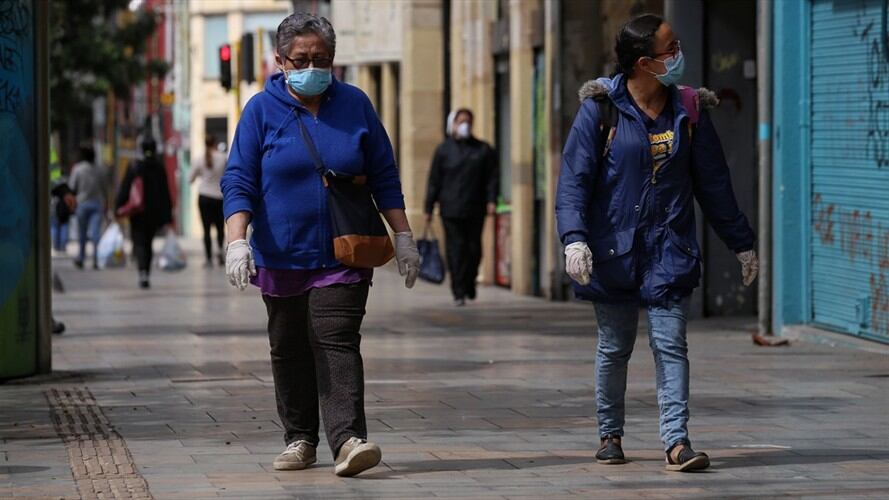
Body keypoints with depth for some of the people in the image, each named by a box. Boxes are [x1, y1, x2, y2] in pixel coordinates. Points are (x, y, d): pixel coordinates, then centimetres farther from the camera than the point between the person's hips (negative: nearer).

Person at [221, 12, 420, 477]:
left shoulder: (354, 104, 5)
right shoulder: (261, 110, 0)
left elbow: (384, 176, 11)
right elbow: (239, 182, -4)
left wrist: (403, 236, 8)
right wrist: (237, 242, -16)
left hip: (342, 255, -1)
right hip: (280, 256, 1)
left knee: (336, 342, -13)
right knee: (289, 350, 8)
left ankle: (348, 438, -22)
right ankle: (299, 439, 20)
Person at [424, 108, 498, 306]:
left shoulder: (483, 150, 9)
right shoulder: (444, 150, 6)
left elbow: (492, 176, 9)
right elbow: (434, 180, 6)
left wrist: (491, 200, -5)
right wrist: (429, 208, 3)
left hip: (475, 209, 1)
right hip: (451, 210, -1)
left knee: (474, 249, 5)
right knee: (456, 249, -5)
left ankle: (469, 283, 27)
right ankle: (459, 291, -3)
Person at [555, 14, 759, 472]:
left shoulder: (689, 111, 4)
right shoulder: (601, 109, -5)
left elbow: (713, 183, 12)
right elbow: (574, 178, -8)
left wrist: (742, 243, 15)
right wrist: (574, 238, -22)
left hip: (669, 249, 2)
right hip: (614, 249, -1)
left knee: (670, 344, -7)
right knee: (614, 348, 9)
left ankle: (676, 442, -10)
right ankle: (609, 434, 26)